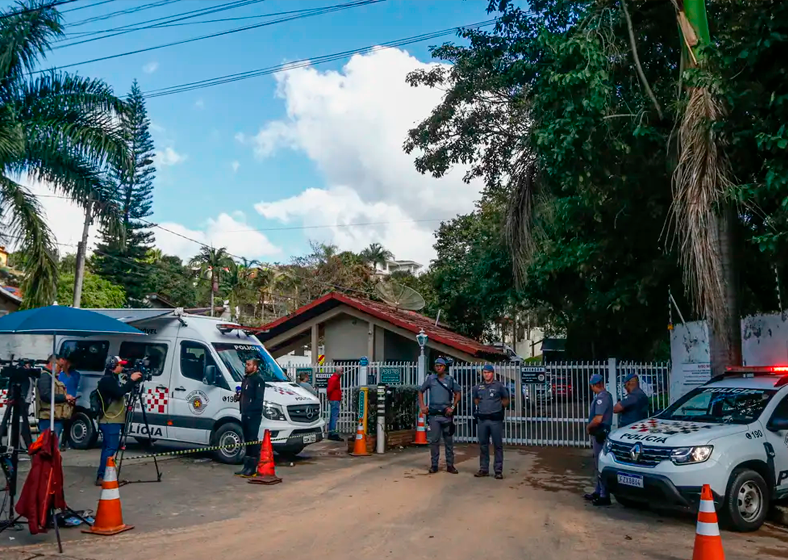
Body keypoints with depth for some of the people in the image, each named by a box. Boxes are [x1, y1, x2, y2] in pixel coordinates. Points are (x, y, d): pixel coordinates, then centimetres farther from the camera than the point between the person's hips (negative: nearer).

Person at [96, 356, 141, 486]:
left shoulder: (112, 379, 19)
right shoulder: (107, 380, -13)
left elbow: (122, 391, 23)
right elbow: (119, 392, -26)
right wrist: (131, 380, -21)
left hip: (112, 421, 11)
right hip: (110, 421, -11)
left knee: (108, 447, 11)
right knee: (111, 448, -12)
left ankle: (104, 476, 15)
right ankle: (101, 477, -12)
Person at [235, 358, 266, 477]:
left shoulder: (258, 379, -11)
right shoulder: (246, 378, 19)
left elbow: (259, 399, -18)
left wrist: (251, 411, -24)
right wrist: (239, 397, 7)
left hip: (253, 415, -10)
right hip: (245, 414, 10)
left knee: (253, 441, -7)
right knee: (247, 441, 14)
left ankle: (253, 468, -2)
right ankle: (247, 467, 21)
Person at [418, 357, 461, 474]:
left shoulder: (450, 380, 3)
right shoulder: (430, 379, 3)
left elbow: (457, 394, 9)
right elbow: (420, 391, 12)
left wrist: (453, 407, -2)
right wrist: (422, 406, 3)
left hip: (446, 414, 0)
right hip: (434, 415, 0)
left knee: (449, 440, 6)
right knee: (434, 440, 2)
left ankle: (450, 465, 13)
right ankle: (434, 465, 10)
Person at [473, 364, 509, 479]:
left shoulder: (499, 386, -1)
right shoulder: (477, 387, 9)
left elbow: (506, 400, 10)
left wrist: (499, 407, 3)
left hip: (496, 419, -4)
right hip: (482, 419, 4)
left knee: (498, 445, 0)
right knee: (483, 445, 9)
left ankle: (498, 470, 6)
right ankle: (484, 469, 18)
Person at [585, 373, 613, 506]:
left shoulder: (601, 398, -20)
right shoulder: (606, 395, 12)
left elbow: (598, 419, -26)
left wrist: (588, 427, -11)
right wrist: (591, 427, 13)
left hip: (600, 434, -10)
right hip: (600, 434, 10)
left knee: (600, 464, -5)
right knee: (598, 464, 18)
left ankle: (604, 496, -1)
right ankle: (599, 491, 27)